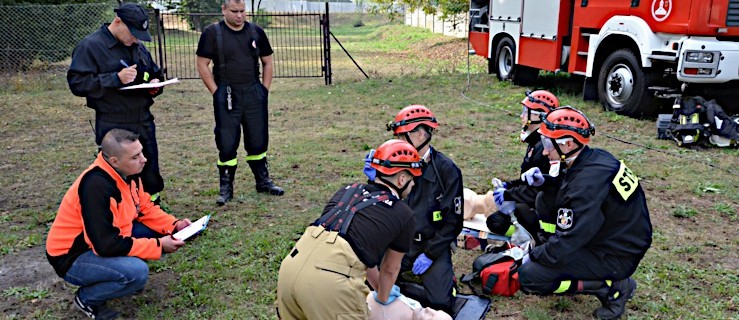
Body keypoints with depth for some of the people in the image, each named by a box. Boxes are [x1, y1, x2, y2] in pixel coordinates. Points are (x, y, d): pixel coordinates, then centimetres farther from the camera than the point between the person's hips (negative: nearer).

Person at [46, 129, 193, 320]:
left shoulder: (127, 173, -7)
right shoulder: (96, 186, -32)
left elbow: (145, 209, 6)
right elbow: (106, 245, -32)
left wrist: (174, 225, -11)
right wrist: (159, 246, -26)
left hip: (108, 239, 8)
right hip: (72, 257, -8)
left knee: (157, 231, -6)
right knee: (137, 272, -29)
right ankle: (87, 298, -2)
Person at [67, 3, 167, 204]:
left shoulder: (139, 47, 13)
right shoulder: (90, 46, -8)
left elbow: (155, 72, 26)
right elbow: (77, 83, -15)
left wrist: (156, 83, 2)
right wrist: (116, 78, -22)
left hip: (144, 123, 6)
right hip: (114, 128, -6)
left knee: (151, 176, 14)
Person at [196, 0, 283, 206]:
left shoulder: (256, 32, 7)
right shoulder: (212, 33, -3)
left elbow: (267, 62, 13)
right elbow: (202, 65, -3)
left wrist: (265, 89, 5)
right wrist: (217, 93, -7)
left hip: (254, 95, 3)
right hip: (227, 96, -3)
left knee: (258, 141, 10)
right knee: (227, 143, 1)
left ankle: (263, 181, 25)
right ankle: (226, 188, 13)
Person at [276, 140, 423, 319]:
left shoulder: (348, 191, 27)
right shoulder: (404, 215, 12)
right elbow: (390, 269, 27)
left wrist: (378, 287, 54)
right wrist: (383, 297, 48)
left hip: (292, 264, 6)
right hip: (331, 280, -6)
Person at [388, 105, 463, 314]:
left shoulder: (447, 170, -8)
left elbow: (452, 220, -8)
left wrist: (430, 254, -13)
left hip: (434, 243, -3)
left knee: (440, 302, -15)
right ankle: (410, 276, 14)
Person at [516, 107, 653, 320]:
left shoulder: (587, 183, -30)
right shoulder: (595, 158, -3)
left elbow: (566, 243, -27)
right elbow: (568, 184, 20)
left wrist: (532, 256, -10)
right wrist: (543, 181, 2)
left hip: (616, 258, -9)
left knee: (529, 277, -15)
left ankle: (609, 287, -5)